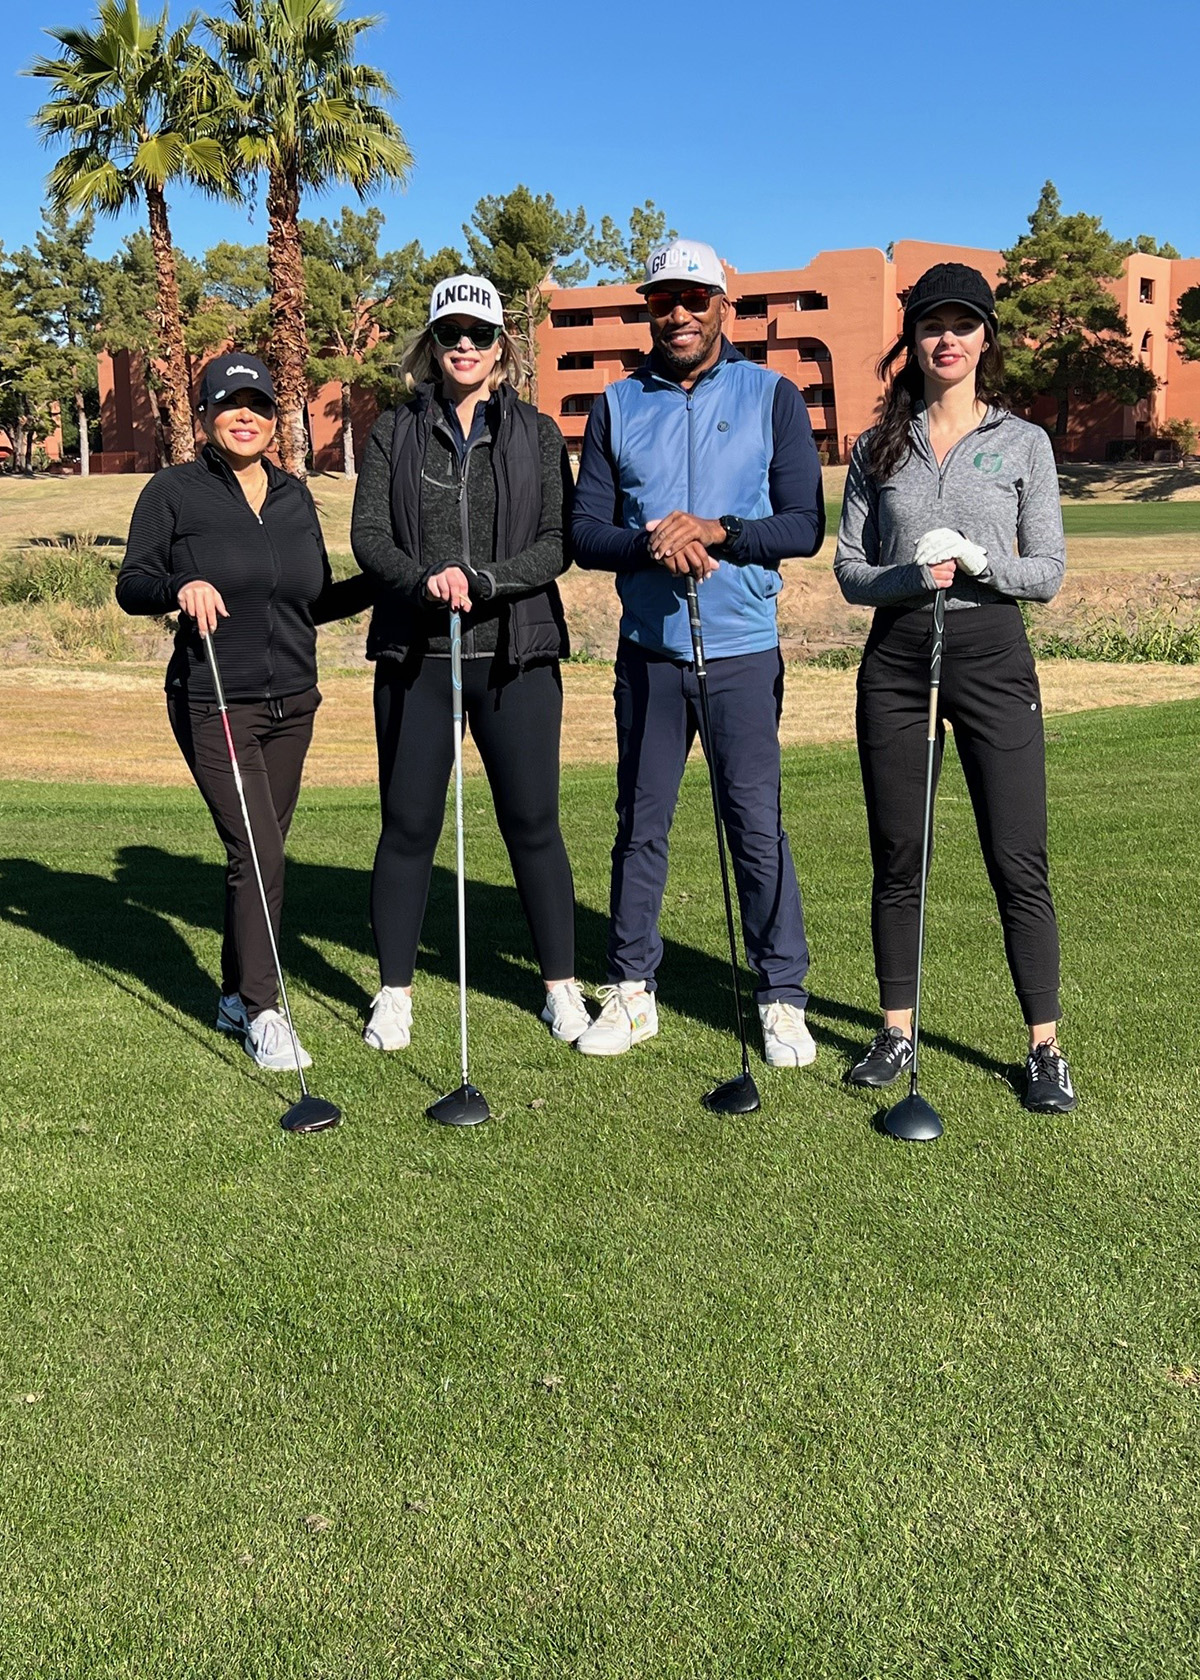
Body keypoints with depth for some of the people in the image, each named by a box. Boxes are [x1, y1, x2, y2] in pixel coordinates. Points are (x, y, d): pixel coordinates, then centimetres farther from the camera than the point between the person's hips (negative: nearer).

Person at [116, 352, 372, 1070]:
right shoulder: (174, 491, -1)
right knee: (257, 853, -12)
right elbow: (131, 584, -2)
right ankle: (263, 1012, -1)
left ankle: (238, 996, 23)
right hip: (213, 705, -5)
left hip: (292, 703, 5)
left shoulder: (294, 495, 12)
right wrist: (180, 587, -22)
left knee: (261, 853, 8)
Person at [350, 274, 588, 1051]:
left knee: (533, 823, 3)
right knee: (409, 826, 5)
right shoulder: (395, 433, 9)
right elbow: (368, 536, 0)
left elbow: (558, 543, -3)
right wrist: (425, 581, -19)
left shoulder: (537, 433, 7)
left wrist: (482, 580, -18)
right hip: (415, 657, 1)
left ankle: (562, 987, 16)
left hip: (516, 655, 0)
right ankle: (395, 993, 17)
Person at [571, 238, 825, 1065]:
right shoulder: (617, 406, 9)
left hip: (743, 649, -2)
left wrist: (715, 531, -18)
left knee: (757, 824, -1)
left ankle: (783, 998, 11)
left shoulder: (773, 396, 3)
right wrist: (651, 543, -16)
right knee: (640, 824, 8)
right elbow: (586, 532, 3)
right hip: (648, 650, 2)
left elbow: (804, 526, -3)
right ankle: (632, 991, 19)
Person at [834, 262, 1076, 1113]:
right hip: (895, 658, 2)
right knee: (897, 858, 7)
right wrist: (910, 577, -14)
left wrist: (977, 561, -16)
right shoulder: (878, 447, 9)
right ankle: (898, 1032, 20)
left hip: (992, 655, -2)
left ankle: (1046, 1048, 9)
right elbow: (850, 569, 5)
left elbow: (1048, 571, 1)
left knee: (1019, 863, -2)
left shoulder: (1023, 443, 5)